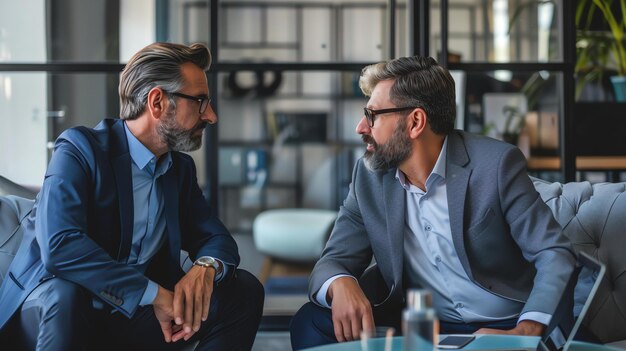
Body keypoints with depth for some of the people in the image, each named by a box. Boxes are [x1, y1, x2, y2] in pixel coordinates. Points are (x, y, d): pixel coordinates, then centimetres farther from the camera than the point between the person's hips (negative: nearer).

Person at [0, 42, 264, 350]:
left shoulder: (181, 167, 9)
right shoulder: (79, 148, -13)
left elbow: (217, 239, 10)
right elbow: (58, 246, -27)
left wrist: (206, 268, -16)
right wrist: (153, 293, -27)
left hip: (135, 317, 6)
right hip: (49, 305, -5)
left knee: (244, 289, -10)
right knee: (65, 292, -39)